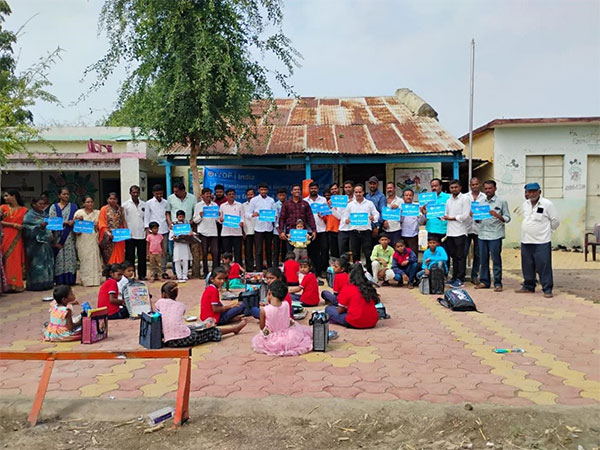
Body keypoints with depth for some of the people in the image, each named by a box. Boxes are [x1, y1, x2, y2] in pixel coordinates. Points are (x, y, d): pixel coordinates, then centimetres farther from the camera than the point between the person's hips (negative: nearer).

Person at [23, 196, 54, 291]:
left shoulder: (45, 215, 17)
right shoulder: (29, 215, -4)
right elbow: (26, 228, -13)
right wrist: (40, 227, -23)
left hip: (46, 242, 7)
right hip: (35, 243, -7)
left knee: (47, 263, 6)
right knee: (37, 264, -7)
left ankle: (47, 283, 12)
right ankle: (36, 284, -2)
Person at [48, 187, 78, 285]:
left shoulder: (73, 206, 14)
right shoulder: (54, 207, 8)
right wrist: (66, 222, -14)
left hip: (70, 236, 2)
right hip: (59, 236, -1)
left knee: (70, 256, -3)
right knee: (60, 257, -4)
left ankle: (70, 280, -1)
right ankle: (60, 280, -2)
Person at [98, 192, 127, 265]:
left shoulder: (120, 209, 11)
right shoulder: (104, 209, 1)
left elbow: (123, 222, 13)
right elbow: (101, 224, -4)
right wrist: (108, 233, -18)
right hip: (108, 238, -3)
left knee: (119, 256, 2)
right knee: (109, 258, -2)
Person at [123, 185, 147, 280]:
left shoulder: (144, 204, 10)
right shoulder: (125, 205, 4)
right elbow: (123, 220, 3)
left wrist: (147, 231, 5)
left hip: (141, 234, 2)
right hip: (130, 235, -2)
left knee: (142, 256, 5)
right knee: (130, 256, 2)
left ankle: (142, 275, 13)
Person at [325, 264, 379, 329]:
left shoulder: (347, 288, -5)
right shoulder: (370, 287, 5)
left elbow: (340, 310, -2)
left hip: (354, 323, -4)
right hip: (373, 323, 4)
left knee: (328, 309, 13)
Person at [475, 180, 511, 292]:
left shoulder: (502, 202, 1)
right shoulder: (481, 202, 15)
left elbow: (507, 218, -2)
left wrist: (497, 215, -19)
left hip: (495, 235, -4)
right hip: (482, 234, 5)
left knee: (496, 260, -1)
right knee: (483, 259, 9)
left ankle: (498, 283, 5)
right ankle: (484, 281, 19)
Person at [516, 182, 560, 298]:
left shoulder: (547, 204, -7)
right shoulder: (524, 204, 9)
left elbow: (555, 221, 0)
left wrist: (547, 231, 9)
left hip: (542, 242, -5)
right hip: (525, 241, 5)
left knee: (544, 266, -5)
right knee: (527, 266, 12)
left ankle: (547, 289, 3)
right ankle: (528, 286, 25)